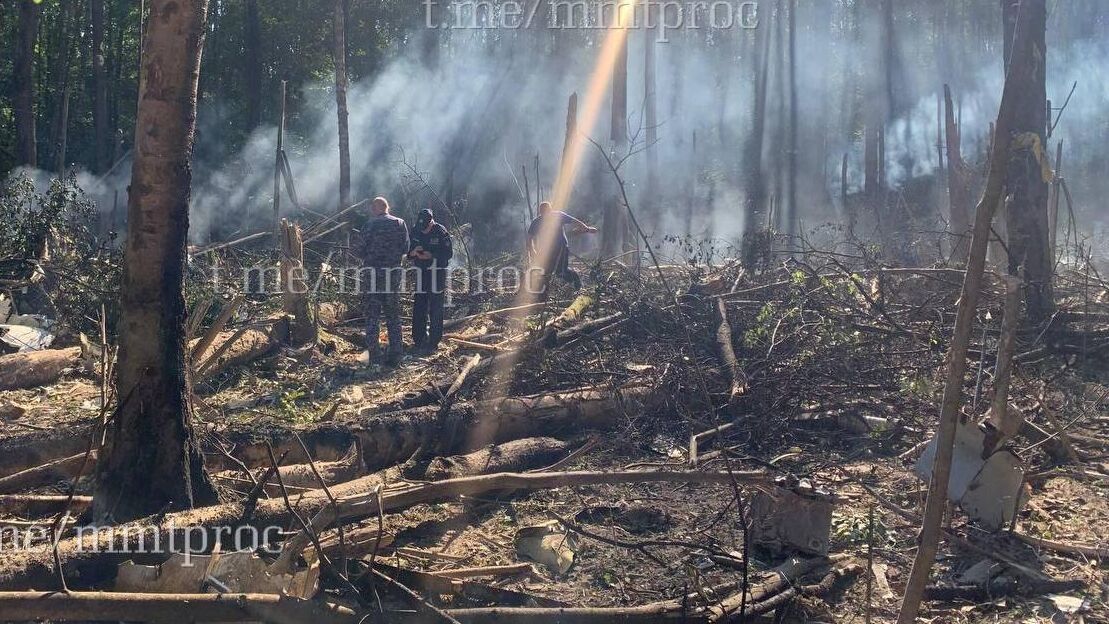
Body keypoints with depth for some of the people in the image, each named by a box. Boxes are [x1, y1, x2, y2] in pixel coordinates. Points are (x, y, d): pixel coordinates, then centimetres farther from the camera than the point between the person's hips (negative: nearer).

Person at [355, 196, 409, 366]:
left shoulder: (370, 225, -8)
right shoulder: (400, 224, 2)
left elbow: (360, 252, -7)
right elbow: (405, 249, 4)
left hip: (372, 273, -3)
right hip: (394, 273, 3)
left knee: (372, 315, 3)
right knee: (393, 315, 12)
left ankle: (372, 356, -1)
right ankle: (396, 354, 11)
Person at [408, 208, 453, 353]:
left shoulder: (441, 232, -9)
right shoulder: (415, 232, 4)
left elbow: (449, 253, -9)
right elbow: (408, 252, 10)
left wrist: (431, 255, -18)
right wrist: (414, 252, -12)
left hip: (437, 274, -5)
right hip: (421, 273, 5)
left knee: (436, 310, -2)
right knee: (419, 308, 6)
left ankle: (433, 342, 2)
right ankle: (419, 340, 14)